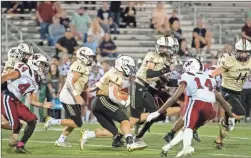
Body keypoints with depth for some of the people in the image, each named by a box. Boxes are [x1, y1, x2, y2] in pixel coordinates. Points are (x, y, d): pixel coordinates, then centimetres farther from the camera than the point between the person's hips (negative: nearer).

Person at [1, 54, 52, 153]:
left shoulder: (35, 84, 16)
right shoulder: (26, 70, -10)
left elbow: (33, 101, 19)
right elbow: (6, 77, -15)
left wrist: (43, 105, 4)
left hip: (16, 101, 9)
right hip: (7, 98, -9)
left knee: (32, 120, 4)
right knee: (14, 125, -19)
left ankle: (19, 146, 9)